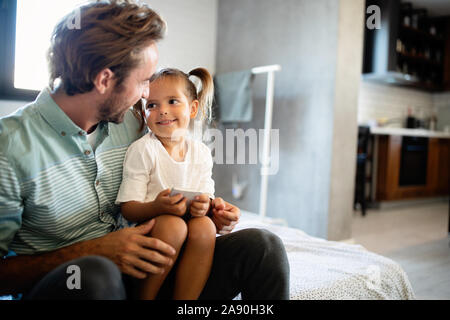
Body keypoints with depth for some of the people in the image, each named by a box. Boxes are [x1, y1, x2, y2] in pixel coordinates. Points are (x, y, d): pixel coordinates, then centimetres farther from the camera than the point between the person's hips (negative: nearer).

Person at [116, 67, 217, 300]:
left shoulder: (201, 152, 6)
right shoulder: (142, 150, -7)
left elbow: (207, 197, 7)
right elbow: (128, 209, -11)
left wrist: (204, 206, -18)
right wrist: (158, 207, -32)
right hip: (145, 228, -3)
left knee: (205, 227, -27)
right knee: (173, 225, -33)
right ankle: (144, 297, -12)